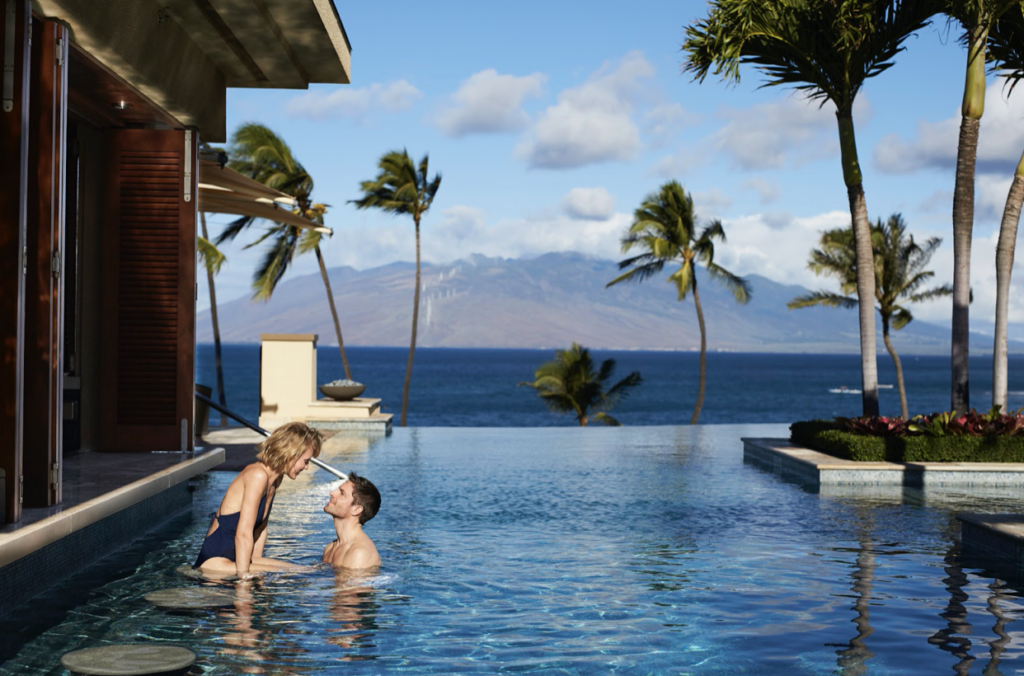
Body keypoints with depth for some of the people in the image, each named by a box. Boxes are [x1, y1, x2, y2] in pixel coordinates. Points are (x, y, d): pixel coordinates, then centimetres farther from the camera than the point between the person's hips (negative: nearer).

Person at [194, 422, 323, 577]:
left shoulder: (275, 479, 8)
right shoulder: (258, 475, -21)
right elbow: (243, 533, -24)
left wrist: (256, 563, 6)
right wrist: (243, 574, -24)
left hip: (235, 557, 9)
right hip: (214, 562, -9)